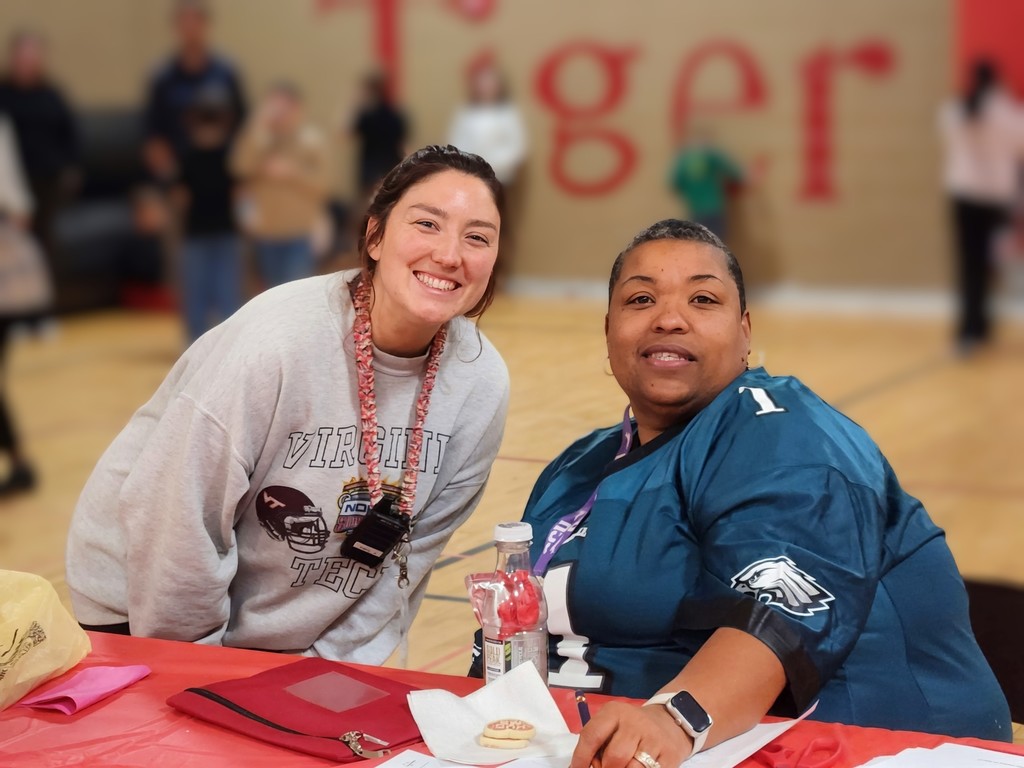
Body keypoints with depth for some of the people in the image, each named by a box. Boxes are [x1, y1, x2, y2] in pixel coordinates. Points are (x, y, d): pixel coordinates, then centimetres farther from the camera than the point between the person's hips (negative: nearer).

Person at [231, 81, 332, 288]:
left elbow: (321, 182, -9)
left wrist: (292, 173, -23)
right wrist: (260, 127, -18)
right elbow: (243, 167, -14)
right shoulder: (259, 135, 3)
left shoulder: (312, 138, -5)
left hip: (299, 233, -4)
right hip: (265, 231, 4)